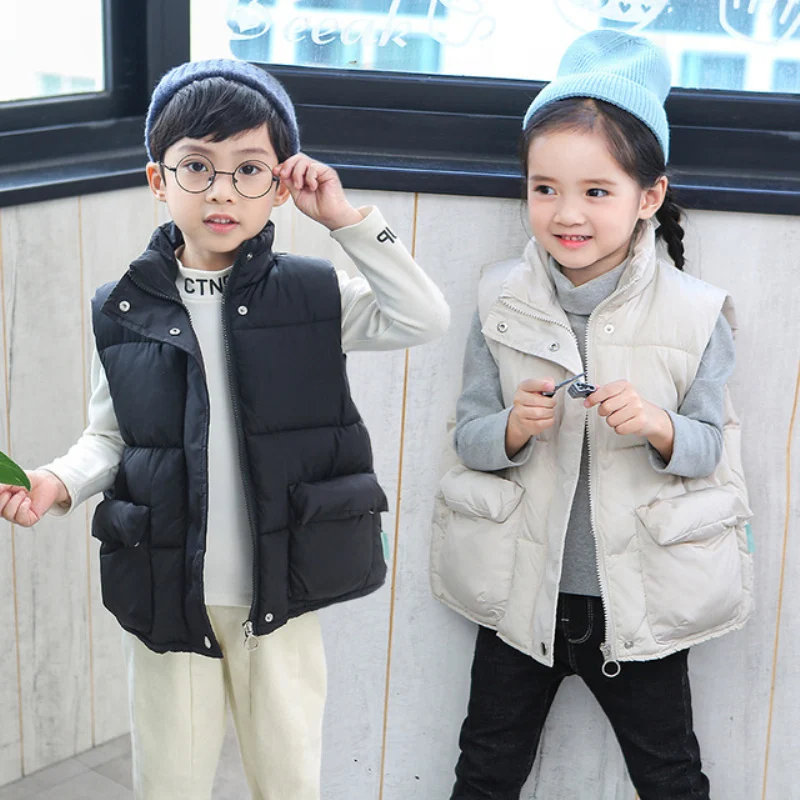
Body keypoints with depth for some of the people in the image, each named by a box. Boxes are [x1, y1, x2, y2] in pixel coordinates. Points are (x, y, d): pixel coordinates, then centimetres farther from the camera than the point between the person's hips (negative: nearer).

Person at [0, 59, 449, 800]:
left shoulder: (311, 294, -4)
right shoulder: (122, 310, -3)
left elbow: (425, 318, -14)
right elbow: (110, 436, 5)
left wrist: (346, 219, -16)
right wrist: (60, 481, -15)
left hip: (282, 594, 0)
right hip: (167, 595, 0)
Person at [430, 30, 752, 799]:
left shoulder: (693, 313, -12)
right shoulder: (503, 301, -7)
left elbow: (710, 447, -4)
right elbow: (469, 437, -2)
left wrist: (659, 427, -25)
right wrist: (514, 428, -24)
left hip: (641, 593, -1)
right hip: (520, 588, 2)